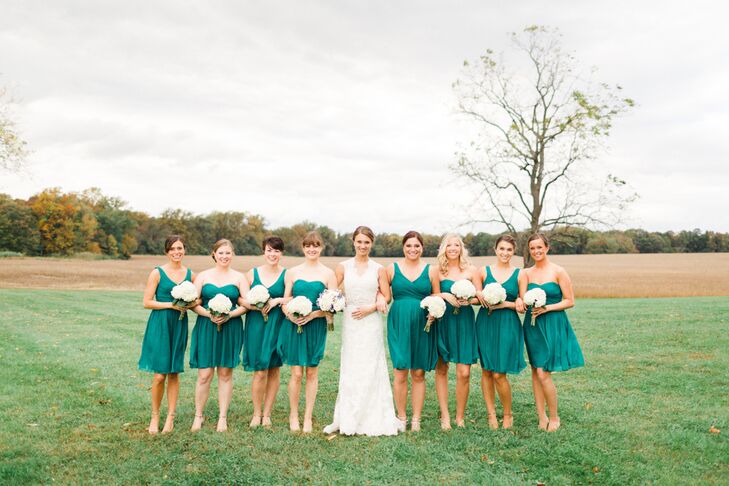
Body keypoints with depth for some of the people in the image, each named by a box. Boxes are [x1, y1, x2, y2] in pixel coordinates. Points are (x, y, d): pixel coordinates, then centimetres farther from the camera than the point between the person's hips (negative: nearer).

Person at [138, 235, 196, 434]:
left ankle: (170, 417, 17)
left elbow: (196, 299, 17)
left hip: (179, 325, 3)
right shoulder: (157, 273, -3)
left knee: (174, 373, 8)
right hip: (160, 324, -3)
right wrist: (171, 304, -15)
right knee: (159, 374, -5)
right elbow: (147, 302, -6)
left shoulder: (190, 274, 8)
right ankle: (155, 416, 13)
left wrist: (192, 303, -5)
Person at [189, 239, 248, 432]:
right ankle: (198, 415, 14)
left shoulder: (239, 277, 5)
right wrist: (209, 314, -15)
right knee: (204, 374, -2)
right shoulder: (203, 276, 6)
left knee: (225, 373, 6)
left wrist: (230, 315, -14)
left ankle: (223, 417, 16)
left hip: (230, 328, 0)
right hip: (206, 328, 0)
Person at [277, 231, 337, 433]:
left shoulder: (328, 273, 2)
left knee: (312, 372, 6)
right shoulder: (292, 272, 6)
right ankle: (293, 416, 16)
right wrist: (290, 315, -13)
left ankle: (308, 417, 18)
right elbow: (285, 301, 7)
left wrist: (313, 314, -15)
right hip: (294, 326, 0)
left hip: (316, 327, 0)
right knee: (296, 373, -1)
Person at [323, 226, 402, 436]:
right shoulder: (343, 267, 5)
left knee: (371, 369, 0)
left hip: (371, 322, -1)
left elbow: (386, 296, 5)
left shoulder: (379, 269, 4)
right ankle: (346, 419, 12)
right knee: (350, 370, 4)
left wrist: (372, 307, -10)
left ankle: (374, 418, 11)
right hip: (350, 321, 1)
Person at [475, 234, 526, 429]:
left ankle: (508, 415, 16)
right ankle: (491, 414, 19)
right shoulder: (484, 271, 5)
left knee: (499, 374, -4)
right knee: (486, 371, 5)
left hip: (508, 325, -2)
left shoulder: (519, 274, 2)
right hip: (485, 323, 2)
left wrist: (504, 304, -13)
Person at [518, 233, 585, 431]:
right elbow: (523, 300, 1)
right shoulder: (526, 273, 6)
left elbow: (570, 301, -4)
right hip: (532, 325, 4)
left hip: (553, 326, -4)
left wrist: (548, 308, -15)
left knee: (543, 373, -8)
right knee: (535, 371, 6)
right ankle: (541, 417, 18)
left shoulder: (558, 272, -5)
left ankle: (554, 417, 12)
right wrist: (519, 301, -21)